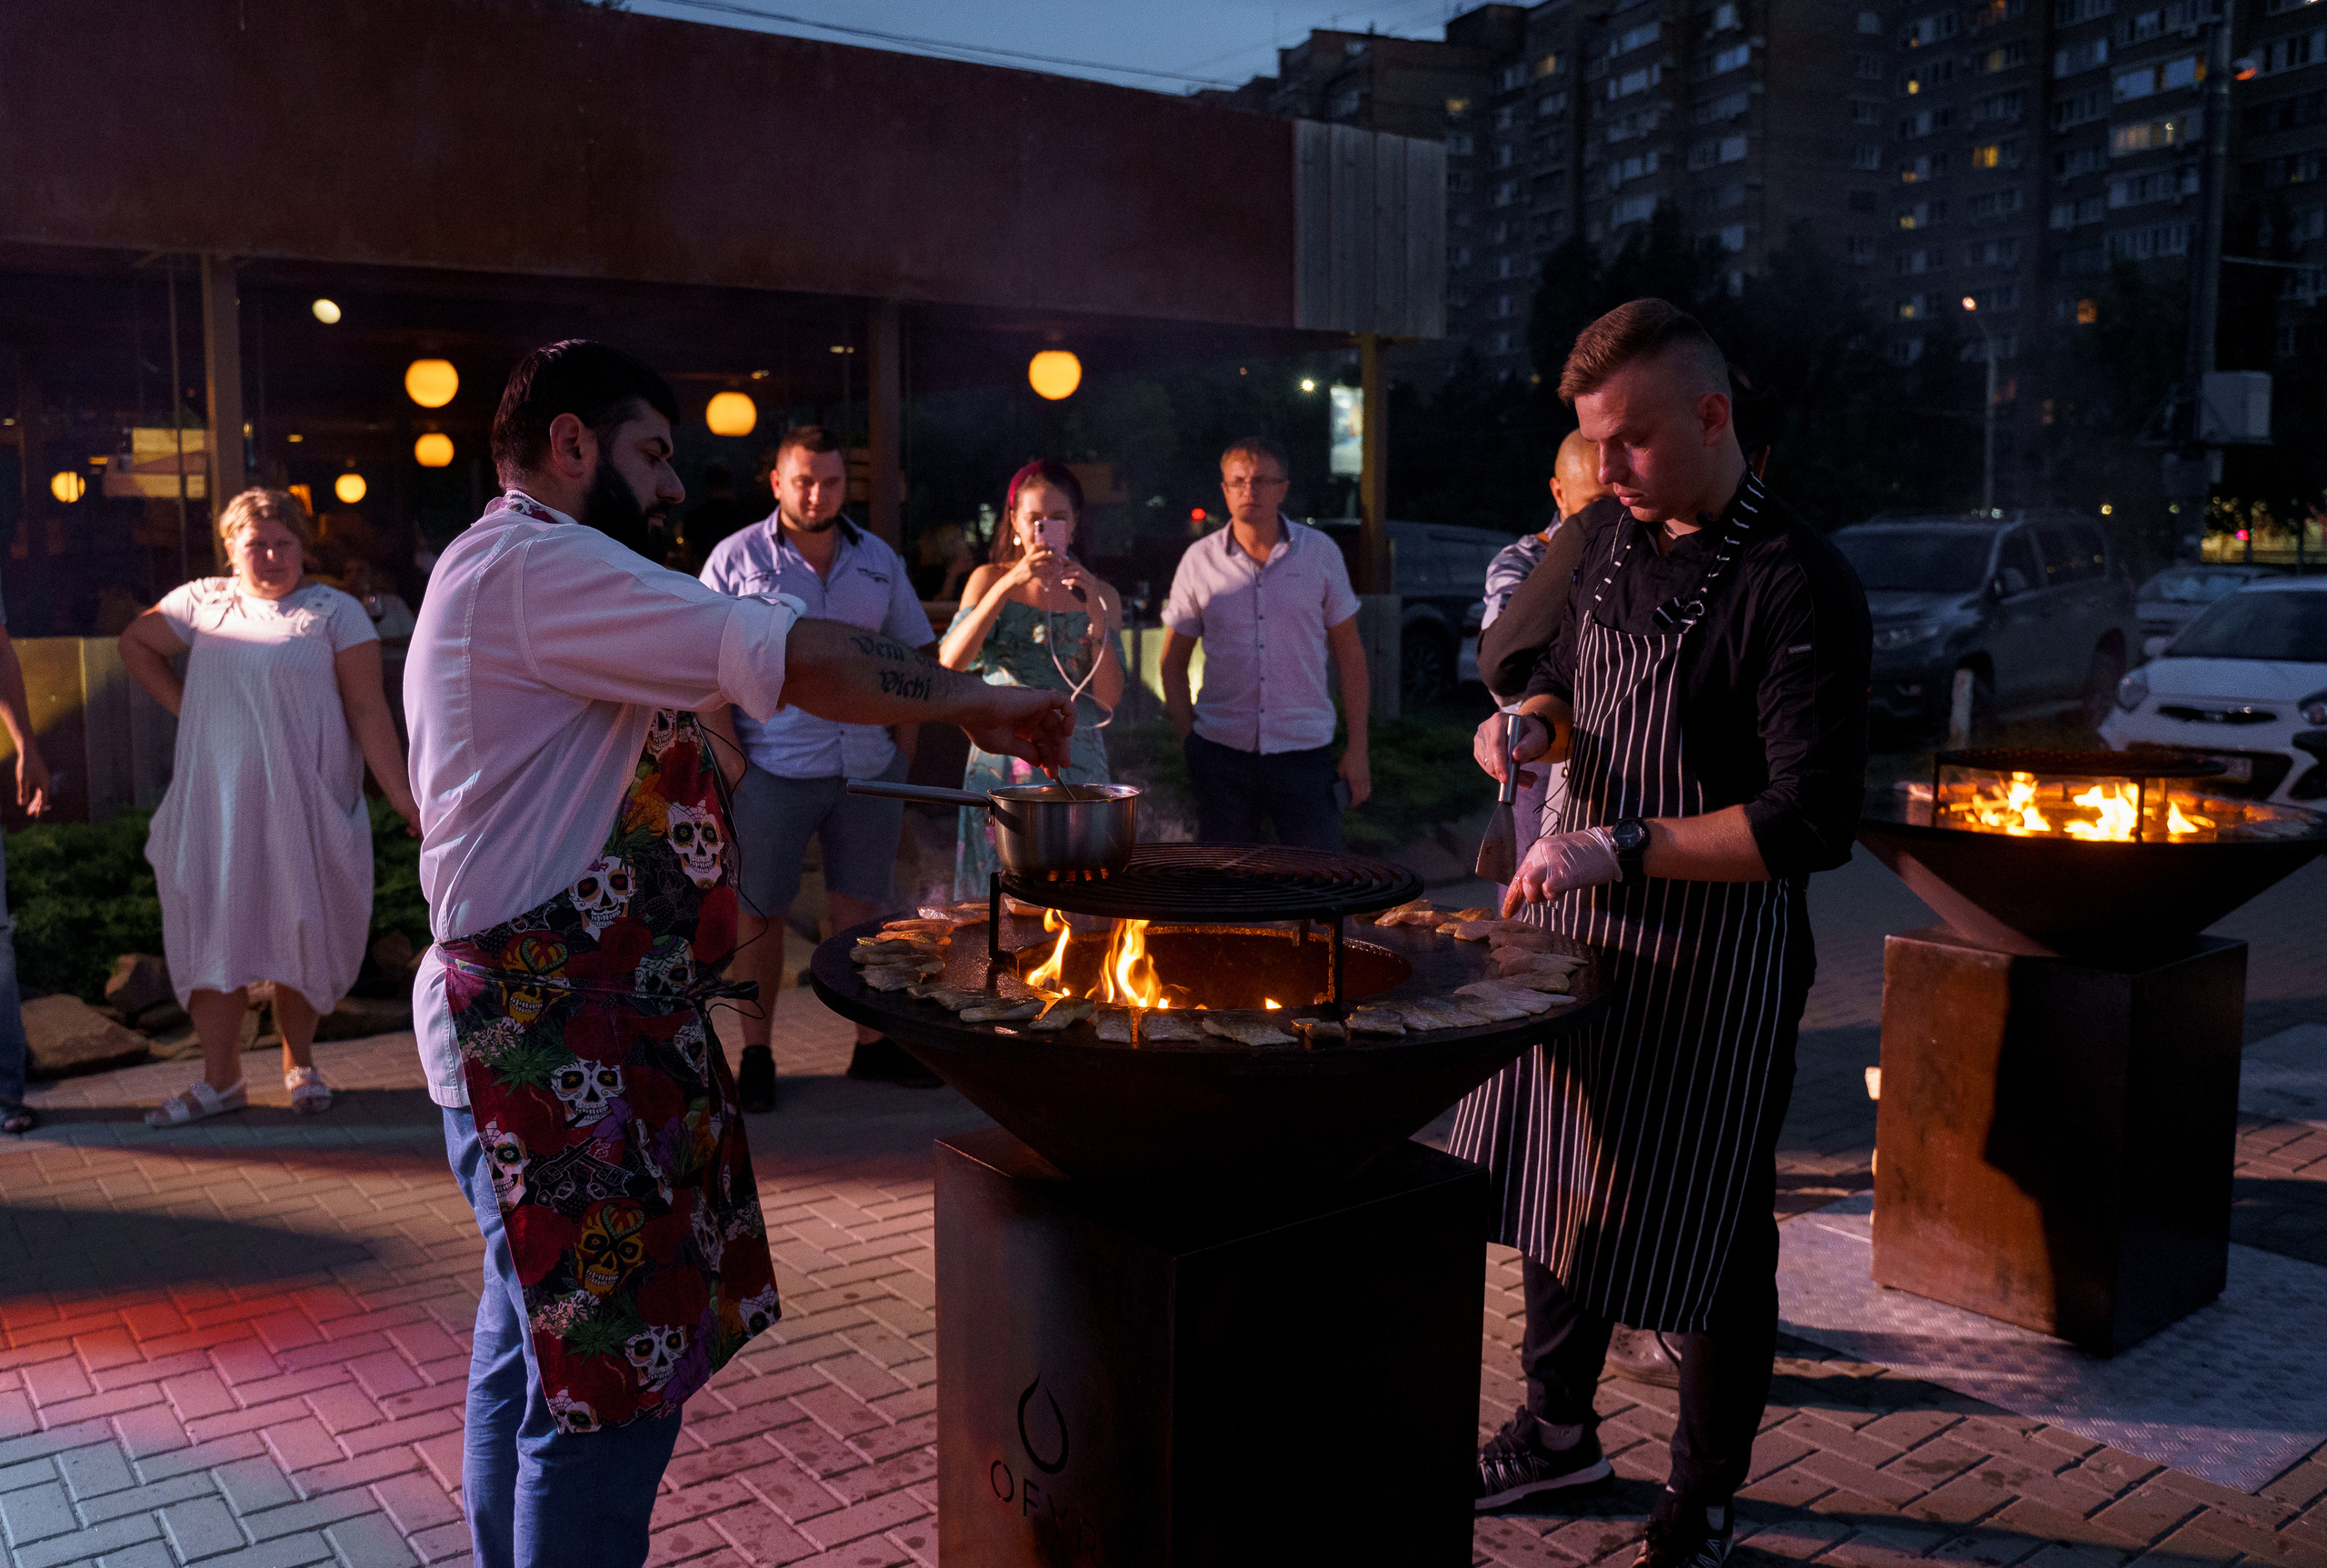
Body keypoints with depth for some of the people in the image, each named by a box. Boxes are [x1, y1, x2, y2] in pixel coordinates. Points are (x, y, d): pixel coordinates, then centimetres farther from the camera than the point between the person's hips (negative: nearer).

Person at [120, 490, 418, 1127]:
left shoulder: (335, 612, -1)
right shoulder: (203, 602, 9)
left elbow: (368, 709, -7)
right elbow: (135, 642, 25)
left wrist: (399, 794, -15)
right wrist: (183, 705, 10)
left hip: (303, 805, -3)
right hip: (216, 804, 3)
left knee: (299, 930, 4)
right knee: (215, 929, 4)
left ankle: (300, 1064, 21)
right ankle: (220, 1078, 12)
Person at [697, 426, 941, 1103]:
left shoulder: (878, 559, 10)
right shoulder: (736, 558, 0)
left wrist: (903, 765, 8)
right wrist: (729, 761, -9)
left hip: (867, 769, 3)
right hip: (771, 770, -3)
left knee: (865, 909, 9)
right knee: (760, 912, 4)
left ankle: (873, 1045, 21)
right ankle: (756, 1055, 16)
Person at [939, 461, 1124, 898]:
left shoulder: (1098, 595, 7)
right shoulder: (989, 580, 7)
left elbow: (1109, 698, -2)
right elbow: (950, 663, -10)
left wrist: (1096, 614, -12)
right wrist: (1007, 586, -16)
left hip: (1075, 765, 0)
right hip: (1000, 763, 0)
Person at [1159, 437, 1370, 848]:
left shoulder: (1320, 552, 3)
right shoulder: (1200, 560, 3)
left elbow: (1350, 654, 6)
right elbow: (1173, 662, 10)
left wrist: (1357, 748, 1)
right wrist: (1189, 739, 0)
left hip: (1305, 751, 0)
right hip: (1220, 750, 1)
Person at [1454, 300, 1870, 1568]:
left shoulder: (1797, 584, -18)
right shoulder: (1613, 549, 7)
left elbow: (1814, 824, -24)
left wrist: (1621, 847, -28)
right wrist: (1535, 725, 0)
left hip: (1716, 962, -7)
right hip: (1582, 930, 8)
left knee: (1705, 1235, 6)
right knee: (1554, 1182, 19)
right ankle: (1557, 1432, 41)